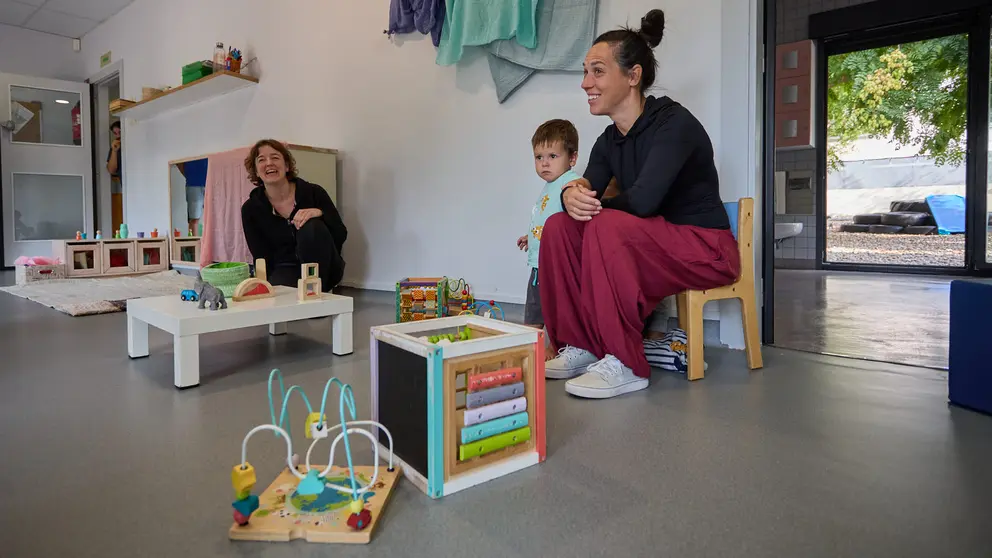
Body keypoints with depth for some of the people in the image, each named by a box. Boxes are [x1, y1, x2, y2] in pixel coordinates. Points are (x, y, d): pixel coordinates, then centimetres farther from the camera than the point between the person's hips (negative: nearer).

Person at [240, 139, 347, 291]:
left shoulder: (313, 192, -6)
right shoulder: (251, 209, -2)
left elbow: (341, 235, -9)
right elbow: (262, 257, 0)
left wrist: (320, 213, -26)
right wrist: (267, 283, -17)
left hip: (325, 269, 1)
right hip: (285, 271, 0)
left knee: (312, 227, -29)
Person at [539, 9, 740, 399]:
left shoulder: (674, 123, -18)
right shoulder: (608, 140, 5)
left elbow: (642, 200, -30)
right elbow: (589, 188, -6)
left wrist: (591, 205, -12)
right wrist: (572, 194, -30)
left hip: (707, 249, -7)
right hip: (654, 248, 7)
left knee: (607, 225, -31)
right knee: (560, 226, -8)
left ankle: (624, 365, -24)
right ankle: (580, 346, -5)